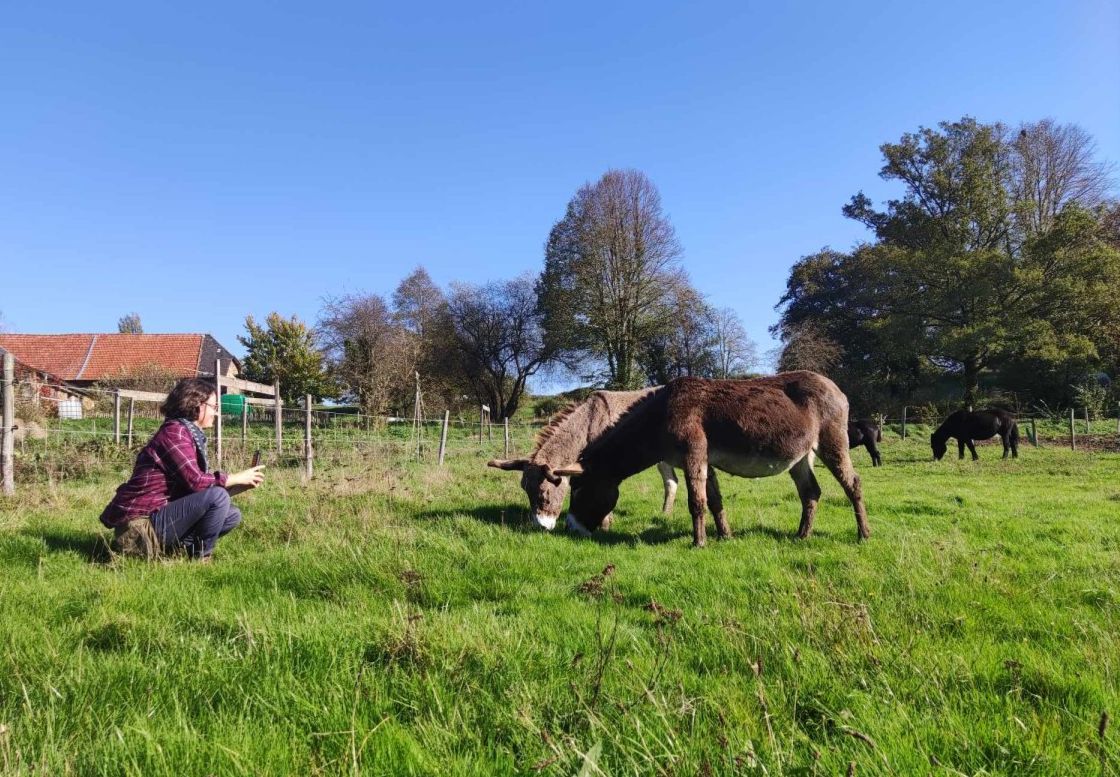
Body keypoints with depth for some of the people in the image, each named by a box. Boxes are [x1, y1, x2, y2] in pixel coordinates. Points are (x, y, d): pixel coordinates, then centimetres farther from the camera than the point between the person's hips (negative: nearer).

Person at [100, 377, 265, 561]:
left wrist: (243, 484, 2)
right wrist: (237, 478, -12)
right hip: (142, 523, -9)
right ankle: (200, 558, -8)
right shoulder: (174, 432, -16)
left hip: (163, 514, 9)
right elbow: (196, 481, -24)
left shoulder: (193, 435, 12)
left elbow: (197, 483, 10)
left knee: (232, 515, 6)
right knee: (218, 497, -24)